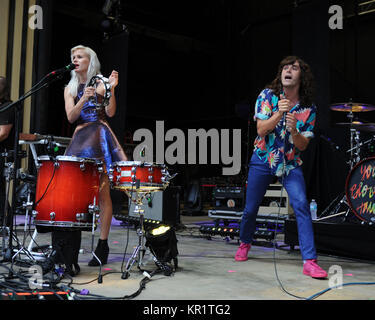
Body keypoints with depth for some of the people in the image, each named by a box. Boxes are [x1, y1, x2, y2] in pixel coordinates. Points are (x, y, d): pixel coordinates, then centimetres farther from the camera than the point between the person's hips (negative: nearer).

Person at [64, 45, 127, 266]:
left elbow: (111, 112, -5)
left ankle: (103, 244, -2)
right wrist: (83, 99, -13)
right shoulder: (70, 89, 17)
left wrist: (111, 89, -16)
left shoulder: (101, 83, 7)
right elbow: (71, 117, 2)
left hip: (100, 139, -3)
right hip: (80, 140, 4)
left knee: (103, 193, -6)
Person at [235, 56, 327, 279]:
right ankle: (245, 243, 38)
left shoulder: (309, 108, -4)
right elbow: (261, 130, -13)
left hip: (291, 164, 0)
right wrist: (278, 114, -30)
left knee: (301, 205, -19)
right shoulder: (268, 95, -5)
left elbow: (303, 146, -6)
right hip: (263, 160, 0)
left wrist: (294, 130, -27)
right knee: (251, 208, 8)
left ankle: (310, 261, -15)